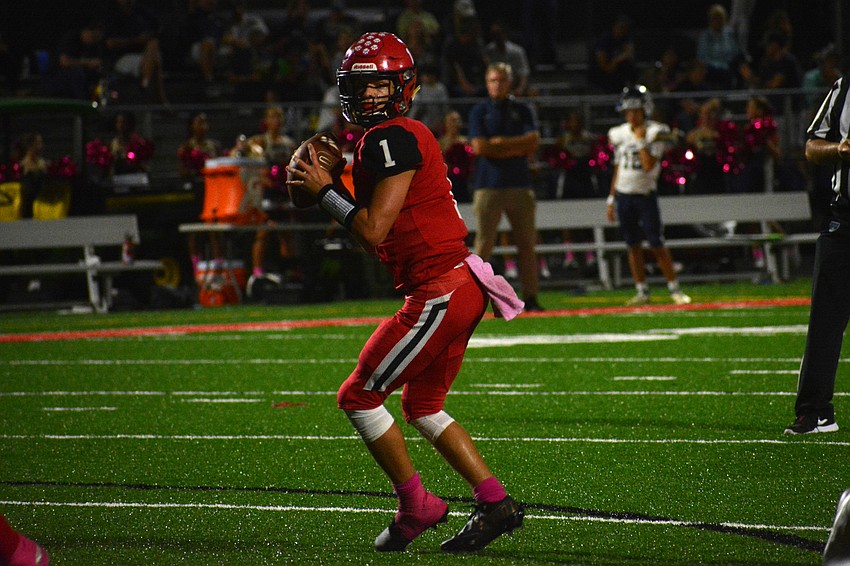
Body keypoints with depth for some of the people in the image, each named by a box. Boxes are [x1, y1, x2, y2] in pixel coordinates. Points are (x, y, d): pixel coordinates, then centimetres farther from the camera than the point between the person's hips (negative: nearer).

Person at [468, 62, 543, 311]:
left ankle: (531, 298, 3)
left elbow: (533, 143, -1)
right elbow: (479, 147, -6)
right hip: (488, 186, -2)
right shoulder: (479, 112, 8)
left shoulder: (523, 110, 13)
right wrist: (516, 147, -3)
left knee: (527, 243, 0)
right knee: (484, 244, -7)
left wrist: (499, 143, -6)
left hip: (519, 185, 2)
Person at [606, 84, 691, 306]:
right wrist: (611, 200, 12)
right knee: (633, 246, 6)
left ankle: (675, 289, 2)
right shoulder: (620, 134, 8)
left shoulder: (654, 133, -6)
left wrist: (641, 141, -16)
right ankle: (642, 291, 12)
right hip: (623, 195, 4)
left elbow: (649, 166, -17)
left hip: (645, 195, -4)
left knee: (657, 244, -6)